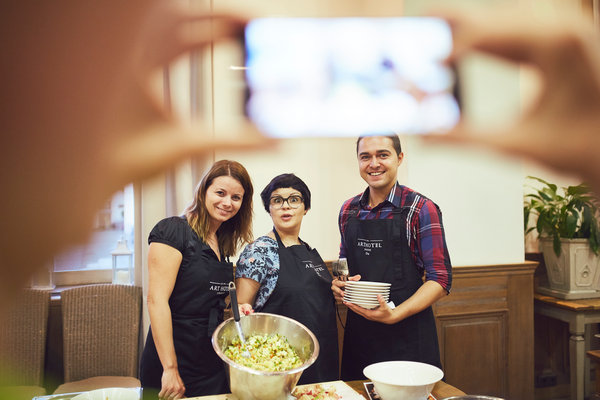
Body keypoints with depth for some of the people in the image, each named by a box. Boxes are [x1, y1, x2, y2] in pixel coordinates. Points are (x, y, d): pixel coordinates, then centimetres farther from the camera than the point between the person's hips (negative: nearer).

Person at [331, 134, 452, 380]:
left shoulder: (421, 209, -8)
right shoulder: (348, 210, 7)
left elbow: (440, 280, -11)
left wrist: (394, 314, -23)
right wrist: (338, 283, -2)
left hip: (407, 335, -4)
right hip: (358, 332, 5)